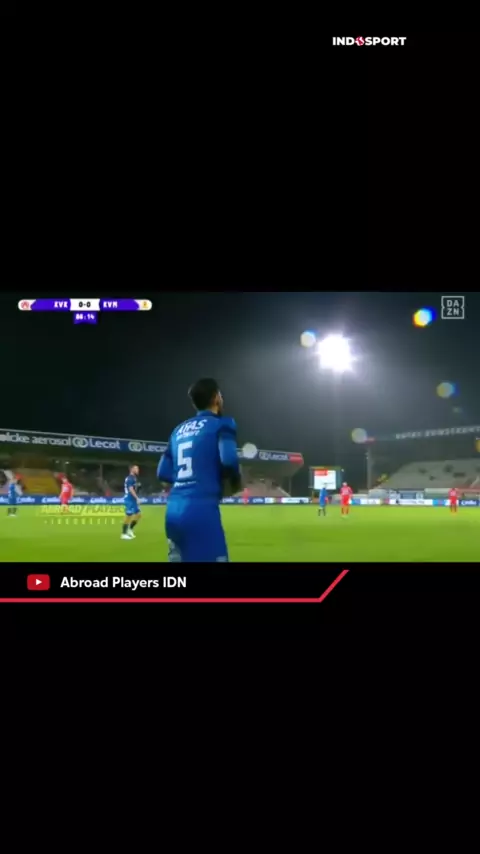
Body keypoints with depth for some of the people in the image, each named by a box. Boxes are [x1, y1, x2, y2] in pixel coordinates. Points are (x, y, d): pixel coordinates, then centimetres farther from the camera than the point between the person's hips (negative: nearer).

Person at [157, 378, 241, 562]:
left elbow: (163, 473, 16)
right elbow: (228, 460, -15)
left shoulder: (179, 430, 19)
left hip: (174, 510, 7)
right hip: (202, 509, -7)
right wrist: (235, 483, 4)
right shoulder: (221, 424, 0)